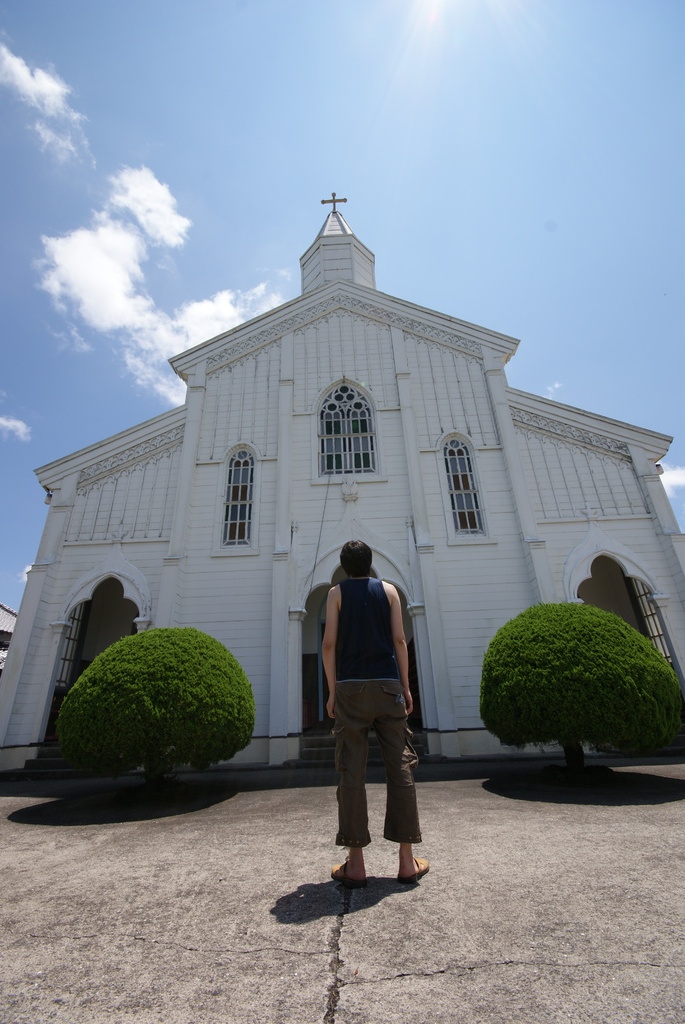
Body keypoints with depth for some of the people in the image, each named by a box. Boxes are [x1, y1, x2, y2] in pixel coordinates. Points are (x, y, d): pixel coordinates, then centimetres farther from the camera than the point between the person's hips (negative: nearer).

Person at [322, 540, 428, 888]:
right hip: (387, 684, 1)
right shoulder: (388, 590, 9)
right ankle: (407, 860, 13)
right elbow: (399, 640, 3)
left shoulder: (337, 592, 6)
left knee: (352, 771, 3)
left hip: (350, 686, -1)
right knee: (399, 767, 6)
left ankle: (355, 864, 9)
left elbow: (329, 644, -1)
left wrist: (332, 691, 5)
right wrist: (406, 687, 8)